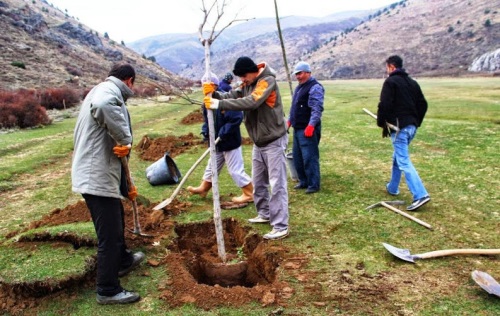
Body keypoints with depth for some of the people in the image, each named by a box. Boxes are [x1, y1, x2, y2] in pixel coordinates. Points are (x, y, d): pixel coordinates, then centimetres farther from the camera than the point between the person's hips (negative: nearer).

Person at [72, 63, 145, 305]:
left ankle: (123, 260, 48)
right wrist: (125, 140, -27)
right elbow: (103, 107, -42)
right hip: (98, 177, -10)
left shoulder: (102, 91, 21)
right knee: (109, 234, -1)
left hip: (97, 173, 10)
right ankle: (108, 291, 11)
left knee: (116, 222, 27)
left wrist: (126, 185, 26)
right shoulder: (110, 90, -11)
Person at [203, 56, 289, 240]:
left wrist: (219, 104, -36)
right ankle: (265, 214, 33)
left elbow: (251, 102, -34)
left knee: (277, 184, -7)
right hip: (259, 142, 9)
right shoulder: (247, 84, 8)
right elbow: (231, 97, -1)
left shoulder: (268, 81, -20)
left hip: (274, 141, -9)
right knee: (258, 182, 17)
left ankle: (280, 227, -4)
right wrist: (213, 94, -21)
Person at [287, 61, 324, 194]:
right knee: (297, 157, 14)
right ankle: (304, 181, 26)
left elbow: (317, 109, -21)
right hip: (297, 128, 10)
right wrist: (289, 121, 23)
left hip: (308, 129, -10)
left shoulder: (315, 87, -12)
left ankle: (314, 185, 2)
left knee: (309, 158, -7)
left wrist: (311, 125, -27)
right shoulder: (299, 87, 18)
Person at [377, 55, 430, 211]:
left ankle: (420, 195, -19)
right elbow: (423, 104, 16)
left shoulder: (390, 82, -8)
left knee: (404, 162, -10)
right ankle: (392, 188, 35)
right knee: (397, 157, 23)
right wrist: (416, 122, 19)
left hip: (399, 127, -8)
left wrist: (382, 124, -4)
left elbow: (384, 105, -16)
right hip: (412, 126, 9)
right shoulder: (412, 82, 16)